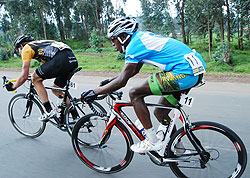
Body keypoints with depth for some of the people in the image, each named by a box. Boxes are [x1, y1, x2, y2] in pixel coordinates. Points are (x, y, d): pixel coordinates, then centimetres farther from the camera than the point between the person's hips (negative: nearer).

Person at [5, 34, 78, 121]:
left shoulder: (26, 48, 14)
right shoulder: (40, 43, 37)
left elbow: (24, 76, 11)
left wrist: (13, 87, 27)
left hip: (61, 59, -8)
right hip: (73, 60, 9)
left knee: (35, 79, 9)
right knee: (56, 90, 23)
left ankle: (49, 111, 5)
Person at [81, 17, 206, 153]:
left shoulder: (135, 44, -10)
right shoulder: (142, 37, 19)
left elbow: (122, 81, -15)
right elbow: (133, 70, 29)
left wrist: (94, 92, -5)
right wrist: (109, 81, 29)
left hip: (184, 72, -10)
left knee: (135, 94, -6)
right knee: (160, 113, 19)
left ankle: (152, 141, 0)